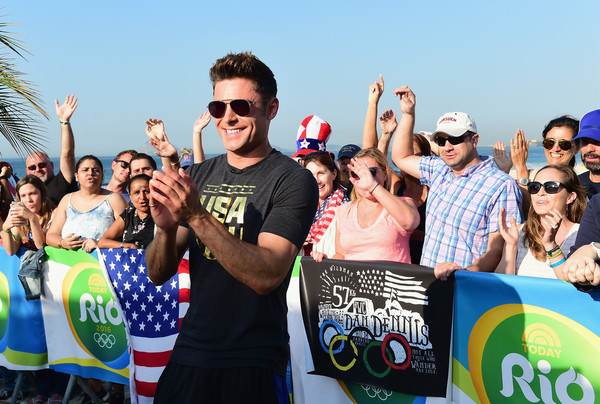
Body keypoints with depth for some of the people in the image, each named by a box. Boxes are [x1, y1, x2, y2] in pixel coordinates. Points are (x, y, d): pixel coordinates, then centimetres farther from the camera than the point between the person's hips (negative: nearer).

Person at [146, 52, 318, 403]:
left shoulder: (293, 180, -10)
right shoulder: (198, 175, 6)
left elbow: (266, 276, -22)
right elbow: (158, 274, 3)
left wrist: (197, 215, -29)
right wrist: (166, 227, -18)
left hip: (253, 368, -4)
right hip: (188, 356, 5)